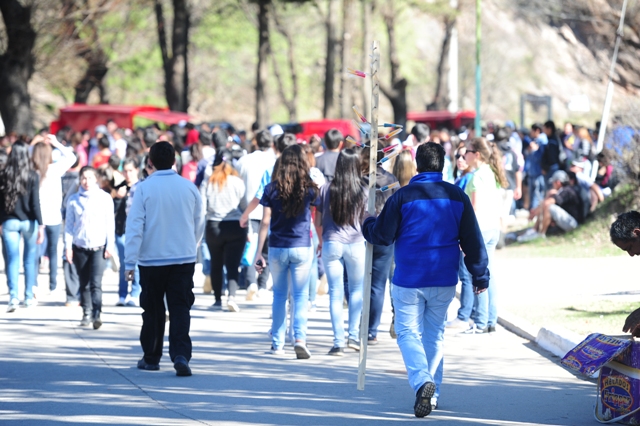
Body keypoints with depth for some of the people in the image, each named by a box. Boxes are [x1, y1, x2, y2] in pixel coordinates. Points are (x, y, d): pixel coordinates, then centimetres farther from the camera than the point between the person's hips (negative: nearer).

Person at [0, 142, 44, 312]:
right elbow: (35, 202, -10)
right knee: (30, 260, 11)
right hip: (29, 221, -1)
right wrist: (40, 225, -9)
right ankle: (29, 296, 16)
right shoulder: (32, 176, -7)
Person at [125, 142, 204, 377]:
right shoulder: (189, 187, 2)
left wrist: (130, 261, -7)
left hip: (152, 260, -1)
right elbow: (199, 225, 12)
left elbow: (135, 225, -10)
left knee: (153, 310, 12)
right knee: (180, 309, 0)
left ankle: (151, 357, 22)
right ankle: (181, 355, -18)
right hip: (184, 258, 1)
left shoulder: (144, 188, -8)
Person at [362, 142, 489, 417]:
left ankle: (422, 381, -23)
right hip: (444, 281, 3)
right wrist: (480, 275, 14)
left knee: (408, 332, 2)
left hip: (408, 281, -3)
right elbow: (473, 241, 4)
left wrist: (366, 225, 18)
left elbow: (382, 235, -4)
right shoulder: (457, 197, 0)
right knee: (434, 335, 15)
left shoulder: (403, 196, -9)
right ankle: (432, 394, 16)